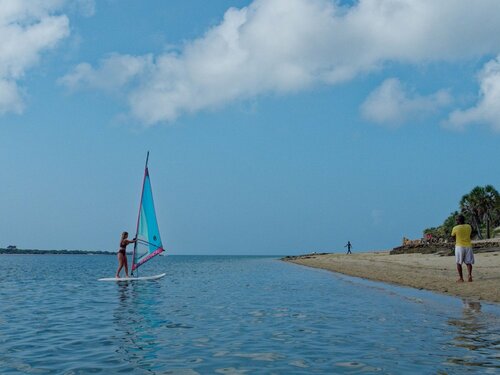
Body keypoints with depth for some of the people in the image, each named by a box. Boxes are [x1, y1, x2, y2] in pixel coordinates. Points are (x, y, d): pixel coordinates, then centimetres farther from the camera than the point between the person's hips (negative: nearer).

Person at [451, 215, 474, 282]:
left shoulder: (455, 228, -9)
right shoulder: (469, 227, 3)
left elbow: (452, 236, 5)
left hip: (459, 246, -3)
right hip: (468, 246, 3)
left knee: (459, 263, 7)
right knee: (468, 262, 7)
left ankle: (461, 278, 3)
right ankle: (470, 275, -12)